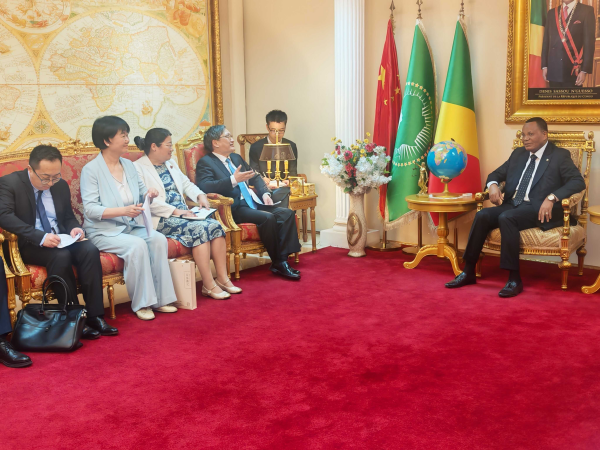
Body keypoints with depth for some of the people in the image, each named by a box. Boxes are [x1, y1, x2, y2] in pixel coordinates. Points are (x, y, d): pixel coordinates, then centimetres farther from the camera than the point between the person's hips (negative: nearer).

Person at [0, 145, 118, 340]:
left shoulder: (61, 185, 8)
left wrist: (74, 228, -6)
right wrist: (40, 237, -32)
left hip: (60, 240, 5)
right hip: (28, 244, -5)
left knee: (90, 250, -24)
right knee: (61, 256, -34)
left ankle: (95, 316, -23)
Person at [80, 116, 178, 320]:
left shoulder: (128, 165, 12)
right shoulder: (91, 170, -9)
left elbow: (140, 191, 24)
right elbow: (90, 209, -17)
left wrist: (148, 194, -2)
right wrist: (123, 211, -28)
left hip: (132, 226, 6)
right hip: (104, 231, -6)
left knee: (158, 239, -22)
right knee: (137, 245, -32)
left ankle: (160, 298, -17)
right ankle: (142, 303, -20)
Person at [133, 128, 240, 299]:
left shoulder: (170, 164, 21)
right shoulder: (138, 168, -6)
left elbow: (186, 184, 29)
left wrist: (200, 195, 7)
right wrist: (175, 211, -20)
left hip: (182, 214, 8)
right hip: (161, 220, -8)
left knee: (215, 225, -17)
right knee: (199, 229, -28)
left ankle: (222, 278, -15)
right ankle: (209, 285, -23)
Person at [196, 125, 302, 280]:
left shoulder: (236, 158, 25)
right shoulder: (205, 163, -1)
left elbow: (255, 177, 30)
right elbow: (204, 186, -18)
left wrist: (265, 193, 10)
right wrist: (233, 180, -26)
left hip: (253, 203, 8)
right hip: (234, 208, -8)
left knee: (287, 213, -13)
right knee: (268, 218, -30)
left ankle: (283, 260, -18)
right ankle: (277, 263, -15)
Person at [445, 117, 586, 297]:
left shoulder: (559, 156, 3)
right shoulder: (518, 154, 20)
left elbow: (578, 181, -9)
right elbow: (496, 174, 25)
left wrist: (552, 198, -24)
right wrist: (493, 185, -1)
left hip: (538, 210, -6)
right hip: (511, 205, 6)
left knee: (506, 218, -34)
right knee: (482, 215, -22)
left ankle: (515, 279, -29)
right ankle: (468, 272, -15)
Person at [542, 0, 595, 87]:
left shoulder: (587, 11, 0)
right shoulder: (552, 13, 12)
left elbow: (589, 42, -5)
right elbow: (546, 41, 12)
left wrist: (585, 70, -11)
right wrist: (544, 66, 5)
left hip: (574, 70, -3)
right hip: (553, 69, 3)